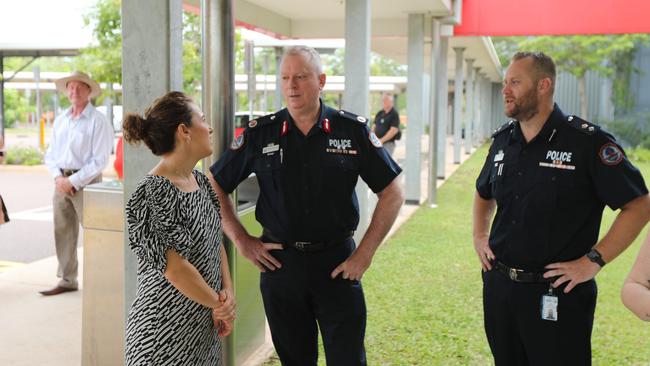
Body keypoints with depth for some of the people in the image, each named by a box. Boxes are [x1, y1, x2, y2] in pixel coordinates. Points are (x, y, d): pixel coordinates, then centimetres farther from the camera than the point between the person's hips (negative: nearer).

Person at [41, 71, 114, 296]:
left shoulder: (98, 121, -7)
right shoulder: (60, 120, 14)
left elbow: (99, 160, -13)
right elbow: (50, 154, 15)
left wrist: (73, 181, -14)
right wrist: (58, 177, -3)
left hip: (85, 182, -6)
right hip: (62, 182, 7)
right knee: (63, 232, 8)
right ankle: (67, 281, 16)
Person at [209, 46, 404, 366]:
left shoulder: (353, 130, -3)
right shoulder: (260, 133, -1)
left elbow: (391, 194, 1)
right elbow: (215, 186, 7)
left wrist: (365, 253, -5)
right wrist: (242, 241, 0)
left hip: (338, 264, -1)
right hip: (279, 263, 1)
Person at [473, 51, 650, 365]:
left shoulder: (588, 142, -13)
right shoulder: (503, 140, 5)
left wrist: (593, 261, -16)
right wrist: (479, 236, 10)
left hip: (556, 295, -6)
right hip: (498, 286, 6)